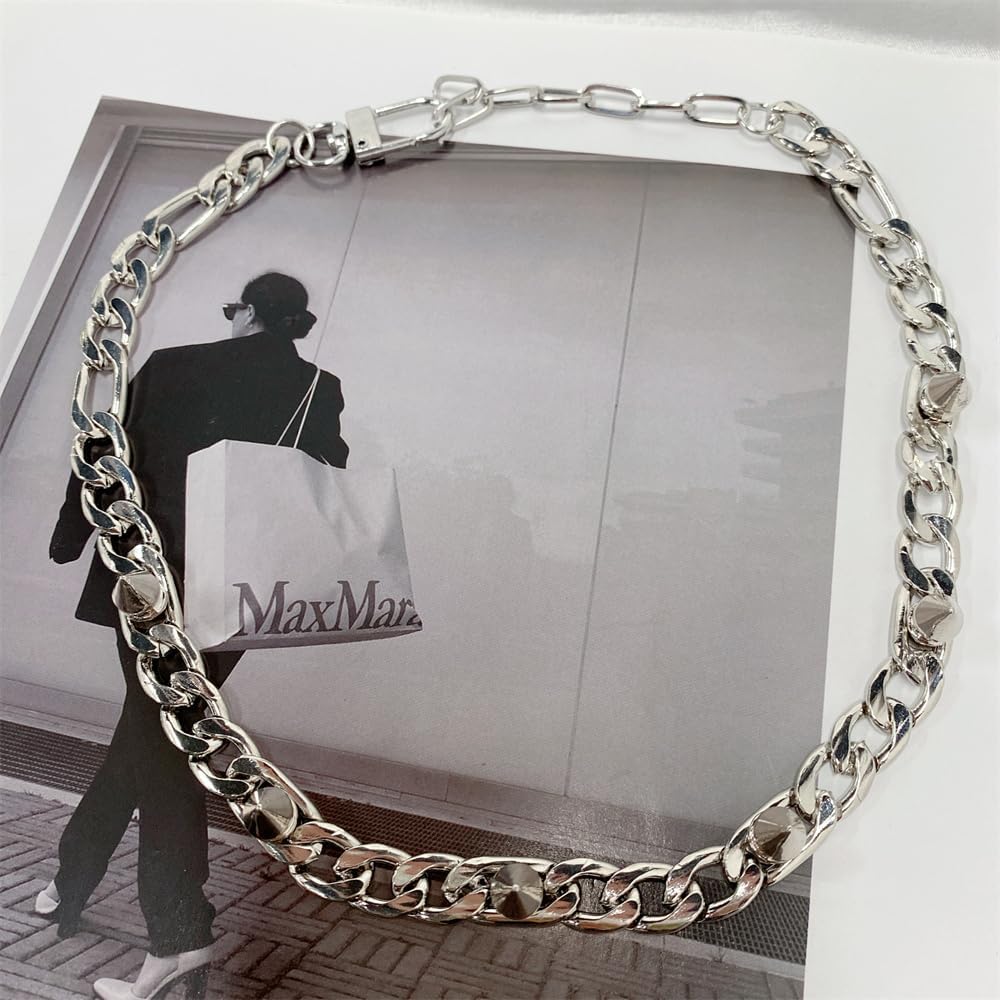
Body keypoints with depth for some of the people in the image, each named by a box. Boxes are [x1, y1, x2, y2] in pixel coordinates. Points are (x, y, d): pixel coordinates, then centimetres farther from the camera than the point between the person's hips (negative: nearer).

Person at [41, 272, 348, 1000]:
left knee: (157, 737, 4)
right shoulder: (319, 390, 2)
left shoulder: (173, 367, -1)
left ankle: (182, 934, -1)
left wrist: (70, 537, 15)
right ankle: (72, 882, 34)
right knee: (150, 734, 18)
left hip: (156, 579, -2)